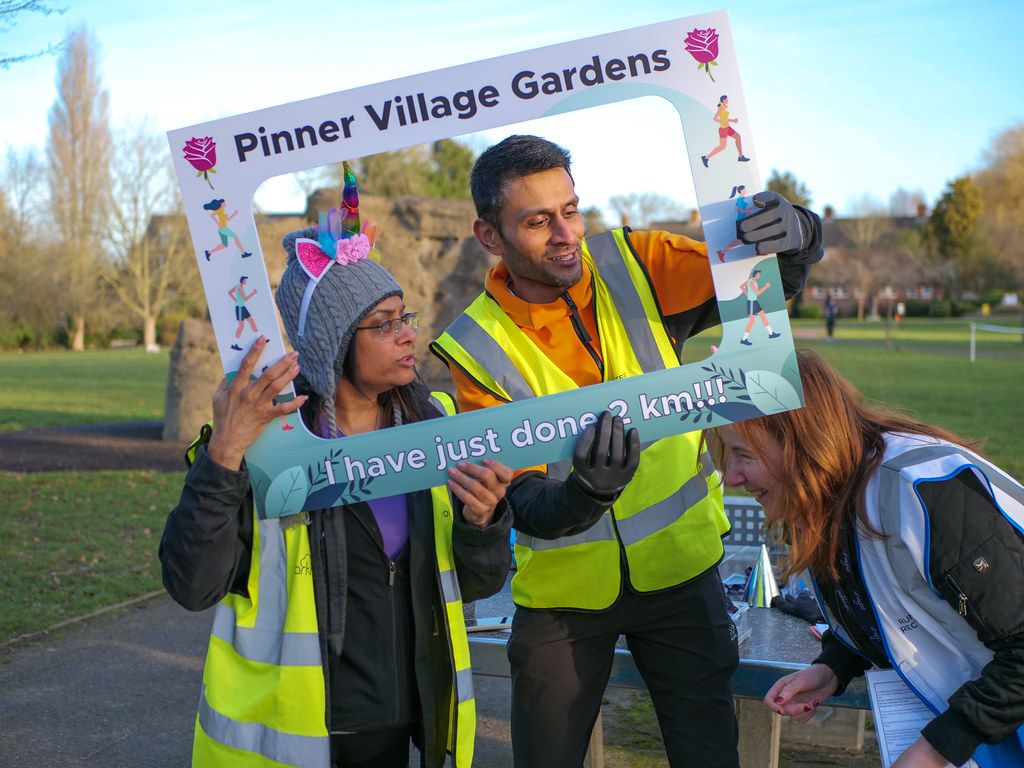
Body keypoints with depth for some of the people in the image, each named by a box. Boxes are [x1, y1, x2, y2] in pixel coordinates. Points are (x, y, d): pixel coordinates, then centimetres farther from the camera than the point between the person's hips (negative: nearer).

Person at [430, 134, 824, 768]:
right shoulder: (477, 349, -17)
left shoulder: (634, 264, -10)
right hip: (564, 587, -1)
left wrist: (794, 237, -32)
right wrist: (588, 490, -43)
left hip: (678, 565, 2)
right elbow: (526, 505, -20)